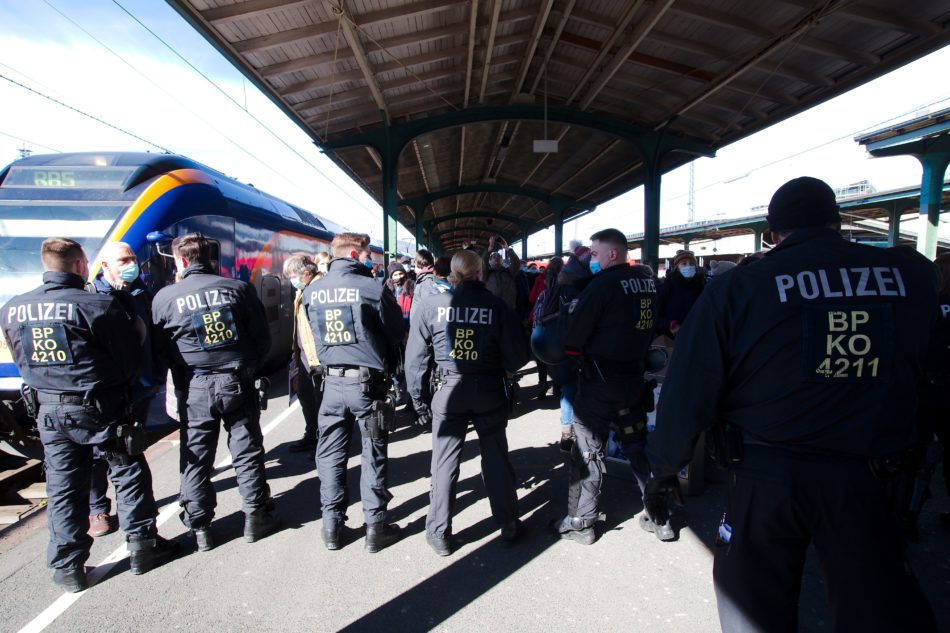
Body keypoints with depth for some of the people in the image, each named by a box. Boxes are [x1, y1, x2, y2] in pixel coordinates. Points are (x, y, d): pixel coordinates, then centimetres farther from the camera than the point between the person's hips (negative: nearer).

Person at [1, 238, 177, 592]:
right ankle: (142, 545, 20)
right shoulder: (99, 305, -16)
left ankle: (67, 568, 23)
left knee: (63, 486, 14)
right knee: (128, 474, 10)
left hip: (48, 409, 5)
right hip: (99, 407, -5)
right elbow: (131, 359, -10)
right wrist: (120, 386, 9)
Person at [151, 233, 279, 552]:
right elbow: (262, 337, 0)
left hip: (194, 388, 0)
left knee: (195, 458, 12)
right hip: (238, 382, 1)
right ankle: (256, 517, 20)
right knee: (247, 451, 11)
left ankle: (200, 528, 20)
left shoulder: (164, 297, -4)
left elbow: (159, 347, 4)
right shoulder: (238, 288, -2)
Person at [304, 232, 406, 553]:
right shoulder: (373, 288, -12)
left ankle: (332, 527, 24)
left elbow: (315, 335, 13)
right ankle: (375, 528, 18)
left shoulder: (312, 292, 2)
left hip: (332, 381, 4)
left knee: (330, 454, 14)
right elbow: (397, 333, -3)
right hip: (368, 381, -4)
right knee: (373, 455, 8)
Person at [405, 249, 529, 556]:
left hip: (449, 390, 0)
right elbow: (518, 355, -7)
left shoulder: (433, 305, -6)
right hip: (489, 391, 0)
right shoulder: (497, 306, -9)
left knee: (445, 462, 10)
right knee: (496, 458, 14)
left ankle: (439, 534, 20)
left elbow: (415, 355, -3)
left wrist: (417, 396, 6)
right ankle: (508, 525, 28)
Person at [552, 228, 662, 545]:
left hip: (600, 380, -7)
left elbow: (571, 334, -16)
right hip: (634, 378, 7)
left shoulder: (603, 284, -18)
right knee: (639, 446, 18)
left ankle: (581, 523, 16)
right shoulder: (647, 281, 4)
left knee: (588, 452, 5)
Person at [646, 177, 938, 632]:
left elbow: (686, 393, -11)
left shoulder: (738, 287, -12)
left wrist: (664, 467, 0)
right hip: (866, 476, 2)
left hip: (766, 475, -1)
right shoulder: (914, 274, -3)